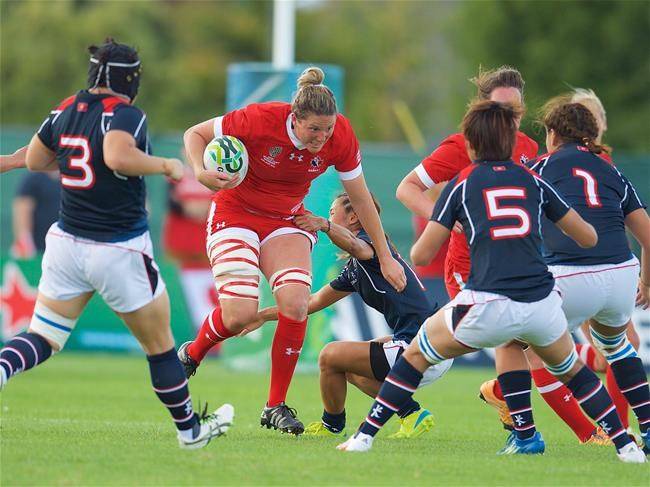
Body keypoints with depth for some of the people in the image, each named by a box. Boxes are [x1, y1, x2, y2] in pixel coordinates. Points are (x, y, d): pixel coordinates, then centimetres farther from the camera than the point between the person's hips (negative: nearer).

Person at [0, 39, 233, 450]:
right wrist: (166, 165, -19)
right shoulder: (126, 114, -15)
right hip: (121, 252, -5)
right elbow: (118, 156, -34)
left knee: (43, 339, 8)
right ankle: (189, 428, 24)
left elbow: (34, 161, 16)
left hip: (67, 244, 5)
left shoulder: (66, 109, 5)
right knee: (160, 345, 12)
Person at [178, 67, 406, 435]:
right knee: (240, 314, -19)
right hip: (236, 214, -3)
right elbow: (196, 134, -12)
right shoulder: (259, 120, -27)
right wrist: (201, 172, -33)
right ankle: (191, 355, 16)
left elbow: (360, 198, -3)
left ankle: (276, 406, -6)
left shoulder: (340, 137, -17)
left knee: (296, 302, -21)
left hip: (287, 221, 3)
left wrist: (385, 256, 2)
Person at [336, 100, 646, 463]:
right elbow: (588, 238, 21)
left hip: (489, 308, -2)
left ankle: (364, 437, 16)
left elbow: (421, 255, 9)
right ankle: (627, 446, 21)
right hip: (542, 305, 2)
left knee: (416, 356, 20)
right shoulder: (533, 182, 15)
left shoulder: (462, 184, 9)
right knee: (572, 369, 30)